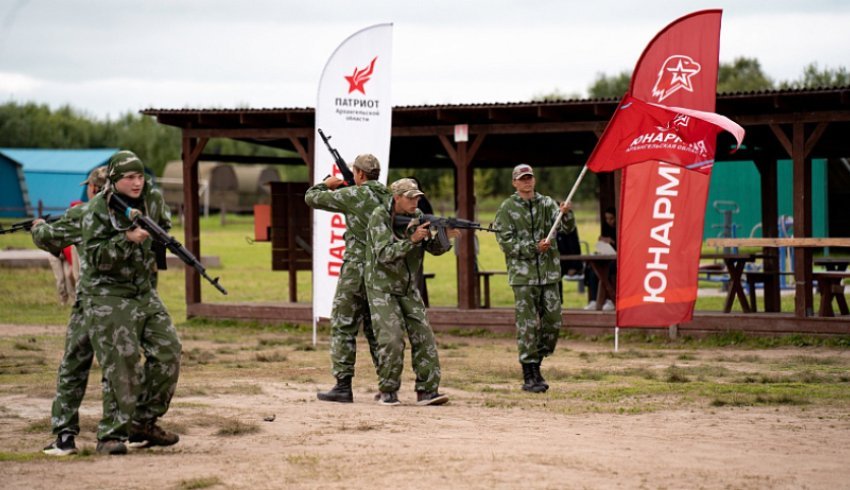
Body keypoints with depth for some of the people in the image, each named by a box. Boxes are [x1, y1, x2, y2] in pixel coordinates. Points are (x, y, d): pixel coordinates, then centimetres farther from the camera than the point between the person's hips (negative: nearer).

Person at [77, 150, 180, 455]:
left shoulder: (153, 199, 4)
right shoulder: (98, 210, -13)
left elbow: (165, 228, 26)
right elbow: (95, 257, -20)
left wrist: (153, 234, 7)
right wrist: (127, 239, -30)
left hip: (145, 293, 6)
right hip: (107, 296, -6)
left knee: (168, 353, 0)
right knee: (122, 364, -12)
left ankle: (143, 422, 14)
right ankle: (111, 435, -5)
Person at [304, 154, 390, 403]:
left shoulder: (354, 195, -10)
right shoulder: (390, 197, 8)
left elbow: (311, 198, -1)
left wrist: (327, 184, 17)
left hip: (357, 269, -6)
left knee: (343, 327, 0)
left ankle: (343, 385, -5)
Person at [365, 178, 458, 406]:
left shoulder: (417, 216, 1)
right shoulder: (380, 217, -15)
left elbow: (433, 248, 2)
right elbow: (384, 254, -25)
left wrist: (445, 237, -19)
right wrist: (412, 239, -34)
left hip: (408, 288, 5)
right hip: (382, 287, -5)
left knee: (423, 336, -5)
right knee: (392, 338, -14)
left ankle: (427, 390, -4)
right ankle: (387, 391, 1)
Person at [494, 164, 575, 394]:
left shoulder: (547, 204, 9)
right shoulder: (507, 209, 0)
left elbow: (567, 227, -1)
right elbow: (505, 242, -7)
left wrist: (567, 213, -23)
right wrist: (533, 248, -16)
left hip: (549, 273, 4)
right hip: (523, 275, -4)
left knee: (553, 322, 5)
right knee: (527, 326, -3)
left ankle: (535, 364, 23)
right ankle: (530, 376, 1)